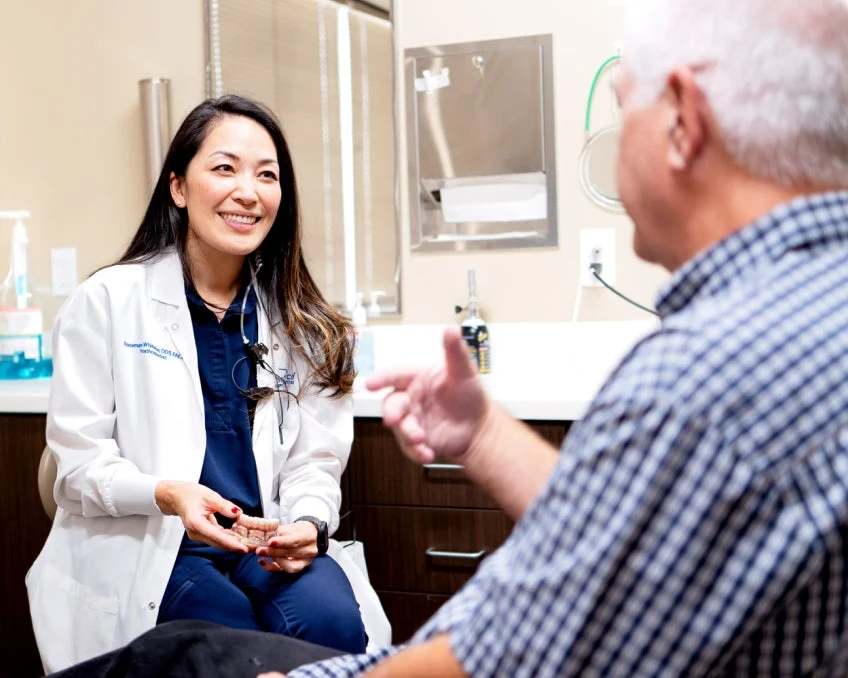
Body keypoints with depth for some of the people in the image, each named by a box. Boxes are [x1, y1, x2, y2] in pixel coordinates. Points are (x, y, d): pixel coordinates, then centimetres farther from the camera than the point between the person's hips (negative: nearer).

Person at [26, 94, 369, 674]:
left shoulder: (300, 322, 9)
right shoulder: (108, 301, -1)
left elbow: (315, 459, 7)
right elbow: (79, 458, -3)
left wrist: (308, 523, -15)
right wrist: (165, 494, -23)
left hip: (266, 544, 3)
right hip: (143, 551, -2)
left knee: (334, 624, -27)